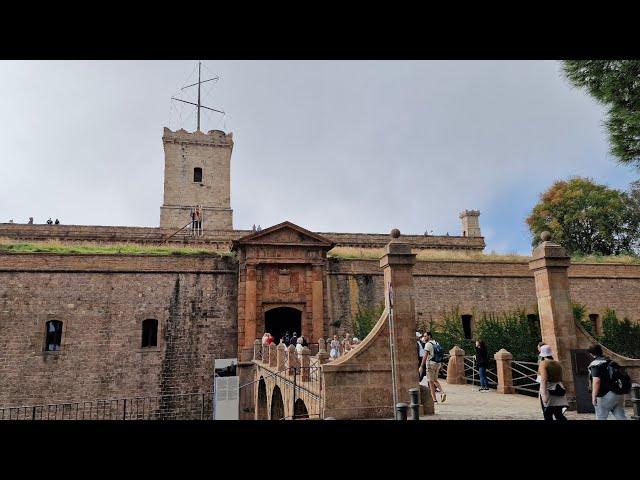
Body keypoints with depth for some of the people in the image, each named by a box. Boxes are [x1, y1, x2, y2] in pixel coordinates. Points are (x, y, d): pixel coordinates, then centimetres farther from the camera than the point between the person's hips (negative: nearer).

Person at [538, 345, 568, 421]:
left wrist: (544, 394, -24)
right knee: (559, 414, 9)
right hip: (559, 390, 6)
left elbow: (544, 380, -20)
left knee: (547, 415, 4)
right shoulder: (558, 363, 9)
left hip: (548, 391, -6)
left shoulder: (543, 363, -9)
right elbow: (560, 379, 15)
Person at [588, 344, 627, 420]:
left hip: (606, 396, -8)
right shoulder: (611, 361, 13)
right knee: (621, 417, 10)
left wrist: (594, 396, -19)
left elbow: (596, 381, -22)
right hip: (619, 395, 8)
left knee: (601, 418, 4)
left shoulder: (595, 364, -12)